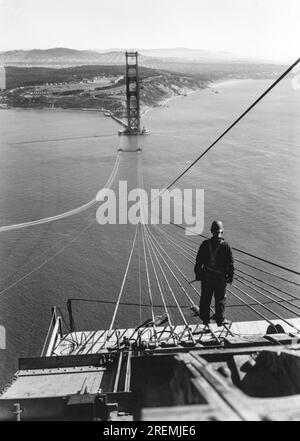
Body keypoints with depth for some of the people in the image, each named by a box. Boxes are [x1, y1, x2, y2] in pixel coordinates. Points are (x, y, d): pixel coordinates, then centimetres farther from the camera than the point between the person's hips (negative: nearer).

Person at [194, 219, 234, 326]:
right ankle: (220, 319, 16)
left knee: (205, 298, 14)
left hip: (206, 277, 2)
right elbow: (230, 263, -6)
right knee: (220, 298, 11)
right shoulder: (225, 246, -9)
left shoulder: (205, 244, -4)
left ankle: (205, 319, 23)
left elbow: (199, 261, 0)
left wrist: (198, 273, 9)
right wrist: (230, 276, 3)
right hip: (220, 277, -2)